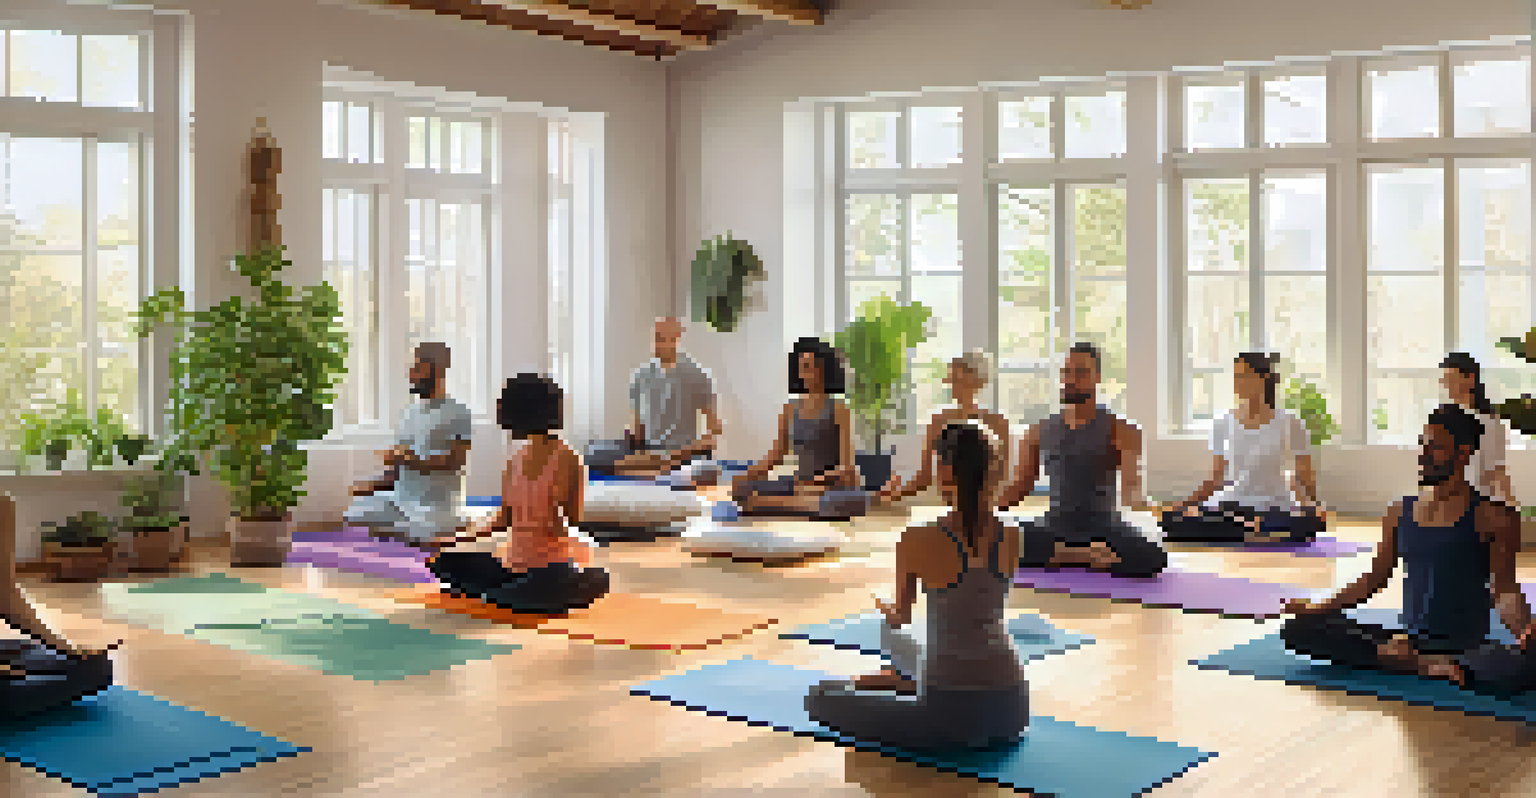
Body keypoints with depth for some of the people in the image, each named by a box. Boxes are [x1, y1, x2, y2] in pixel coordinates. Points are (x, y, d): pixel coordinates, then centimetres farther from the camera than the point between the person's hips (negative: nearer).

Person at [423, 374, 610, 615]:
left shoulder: (566, 459, -14)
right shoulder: (517, 459, 6)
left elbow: (573, 520, -12)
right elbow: (505, 516, 13)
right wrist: (457, 538, 9)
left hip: (553, 564, -7)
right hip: (515, 562, 7)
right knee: (445, 561, 1)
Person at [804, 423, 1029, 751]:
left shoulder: (918, 540, -13)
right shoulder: (1012, 536, -1)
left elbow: (900, 617, 9)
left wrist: (887, 610, 29)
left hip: (952, 713, -5)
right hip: (1011, 707, 5)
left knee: (819, 698, 9)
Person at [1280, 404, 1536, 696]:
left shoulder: (1491, 517, -1)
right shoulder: (1401, 512, 11)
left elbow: (1504, 591, -3)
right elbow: (1375, 577, 18)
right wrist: (1319, 608, 11)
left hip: (1465, 646, -5)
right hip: (1409, 639, 5)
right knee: (1297, 629, -17)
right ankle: (1425, 662, -21)